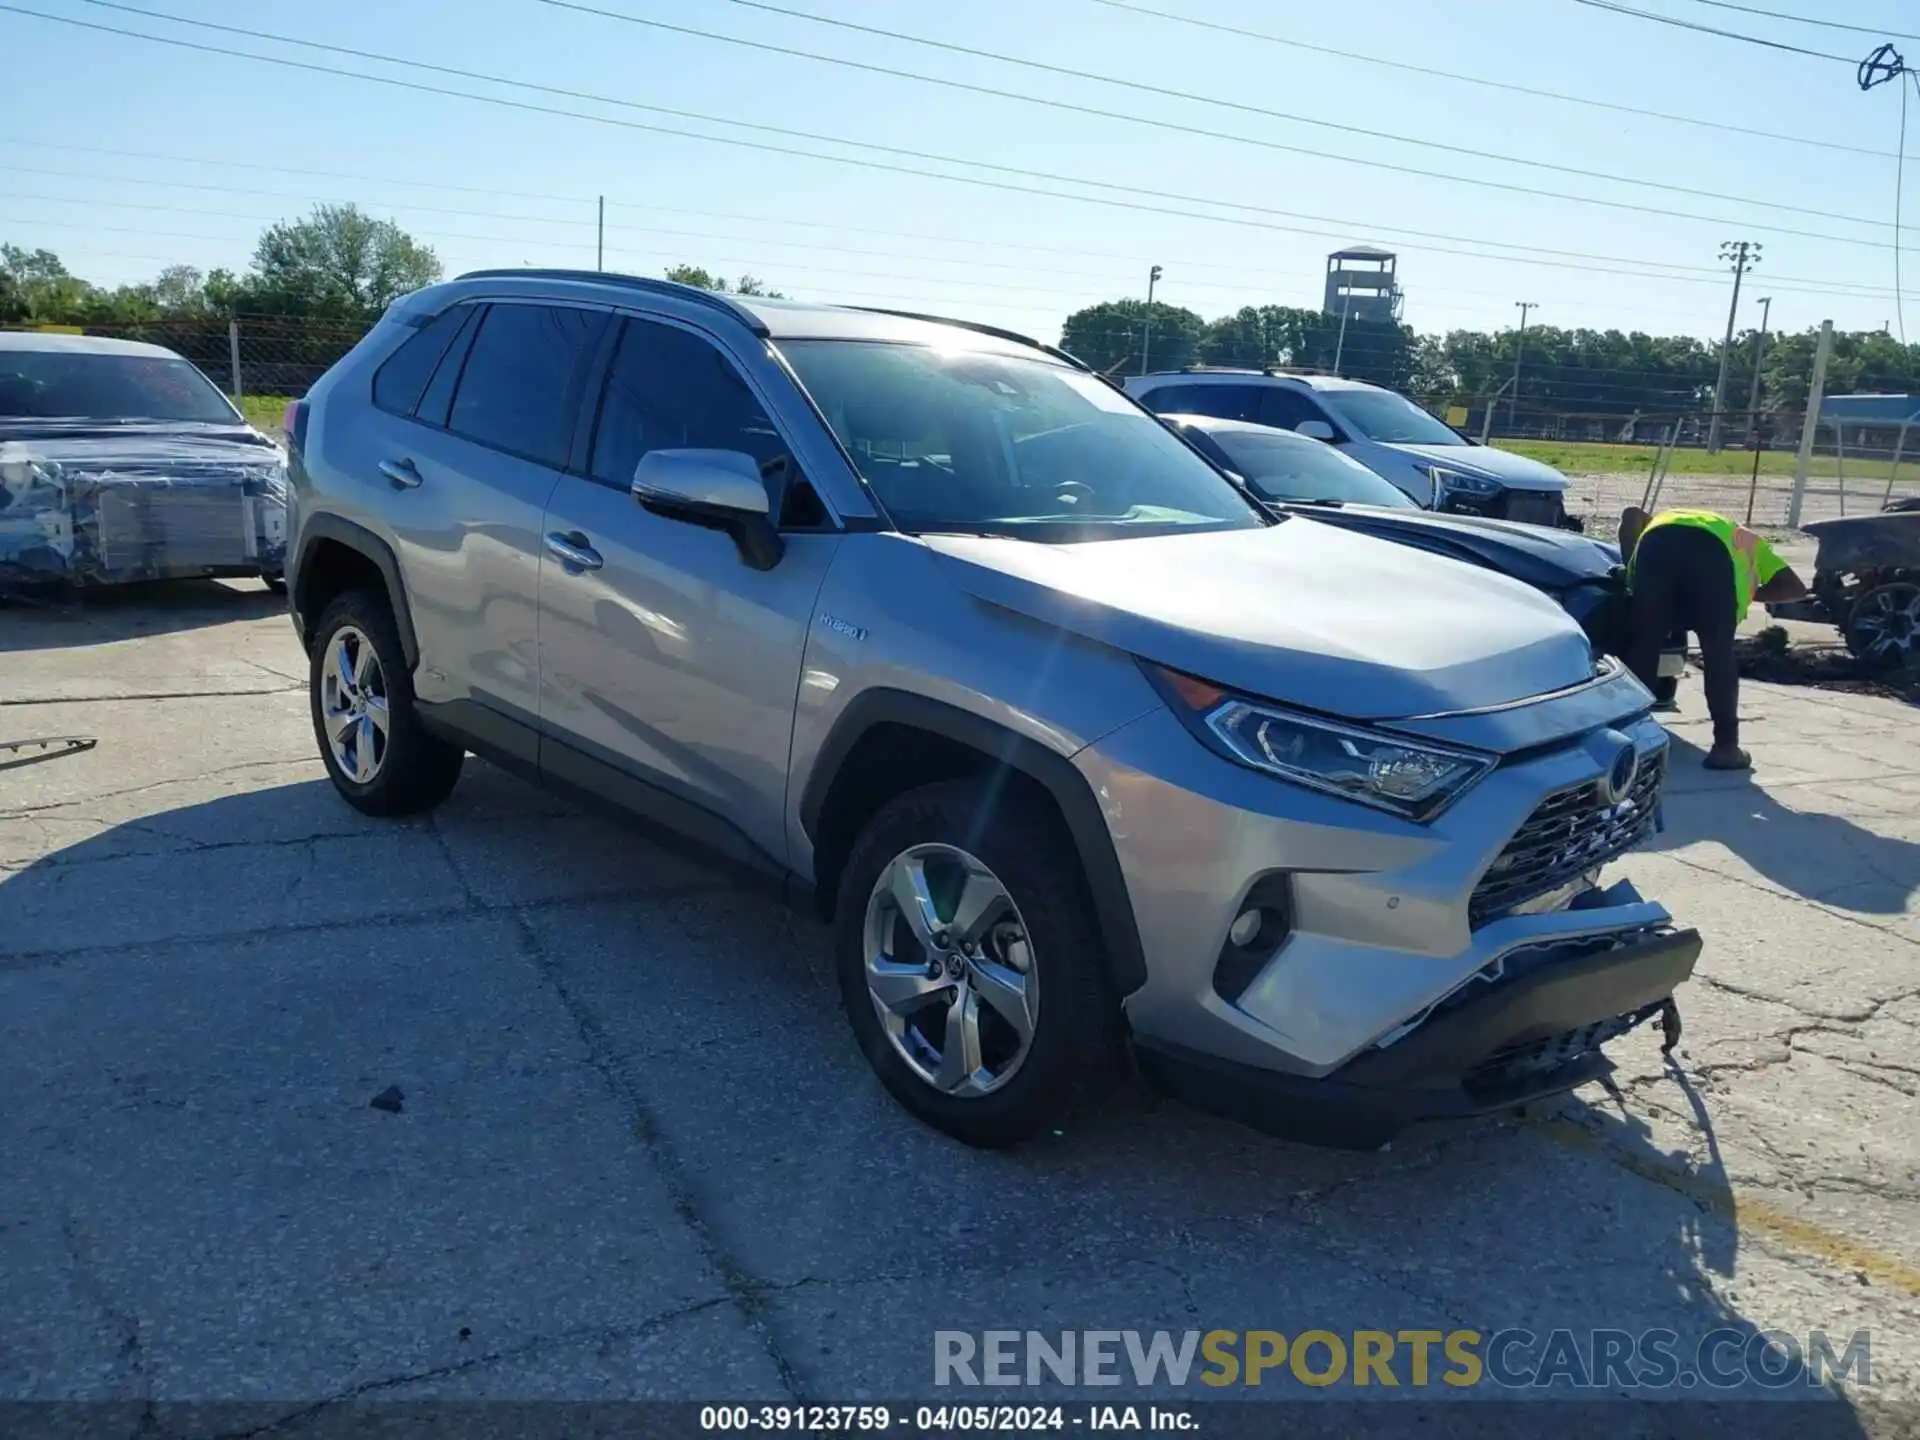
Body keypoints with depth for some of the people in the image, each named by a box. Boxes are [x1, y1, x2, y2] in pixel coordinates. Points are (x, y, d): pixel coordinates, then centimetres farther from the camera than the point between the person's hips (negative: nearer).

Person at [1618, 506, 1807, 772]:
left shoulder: (1662, 519, 46)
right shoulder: (1747, 540, 41)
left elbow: (1632, 514, 25)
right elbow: (1795, 587, 31)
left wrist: (1630, 568, 26)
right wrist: (1752, 592, 42)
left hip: (1657, 542, 1)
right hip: (1713, 551, -1)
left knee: (1643, 647, 11)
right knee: (1719, 654, 11)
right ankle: (1726, 746, 14)